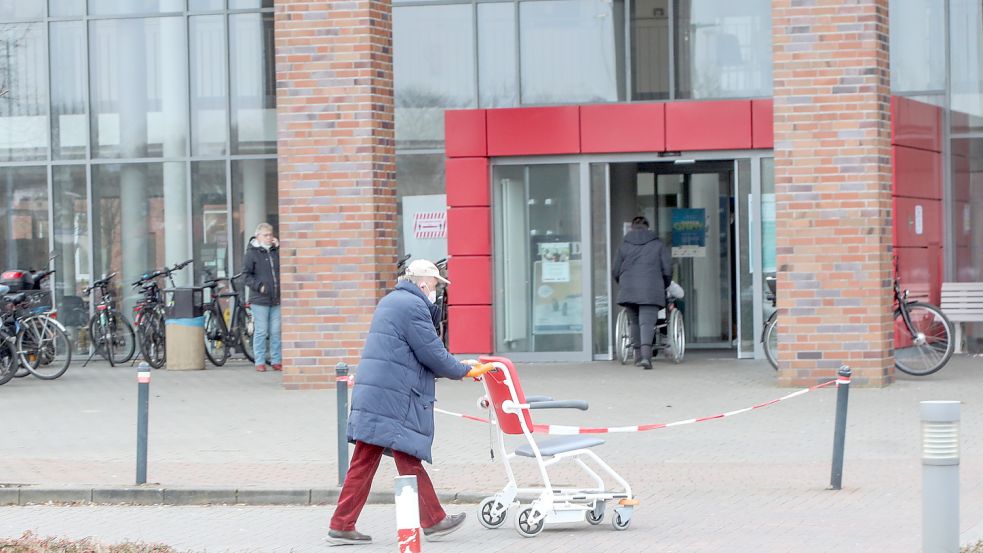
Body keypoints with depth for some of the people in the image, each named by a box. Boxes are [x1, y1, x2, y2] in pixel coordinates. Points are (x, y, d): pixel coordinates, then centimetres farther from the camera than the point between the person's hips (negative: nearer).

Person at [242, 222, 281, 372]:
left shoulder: (276, 251, 9)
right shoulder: (252, 252, -2)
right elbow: (246, 274, -2)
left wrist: (279, 247, -1)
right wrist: (259, 286, -14)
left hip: (277, 299, 4)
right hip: (260, 299, -4)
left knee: (276, 332, 7)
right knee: (261, 331, -1)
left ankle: (276, 361, 15)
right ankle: (260, 362, 5)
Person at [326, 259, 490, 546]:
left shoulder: (390, 302, 22)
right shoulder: (413, 306, -11)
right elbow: (433, 355, -10)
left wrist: (457, 364, 21)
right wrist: (464, 370, 5)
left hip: (369, 394, 9)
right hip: (394, 400, -9)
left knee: (363, 463, 8)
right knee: (409, 462, 0)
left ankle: (342, 526, 8)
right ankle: (433, 520, 9)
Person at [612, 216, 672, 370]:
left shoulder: (624, 245, 10)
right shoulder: (658, 244, 8)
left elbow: (615, 271, 10)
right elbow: (667, 269, 5)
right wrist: (664, 286, 22)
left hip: (629, 288, 2)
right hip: (651, 289, -2)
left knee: (634, 321, 17)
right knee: (647, 322, -9)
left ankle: (637, 355, 18)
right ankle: (646, 355, -27)